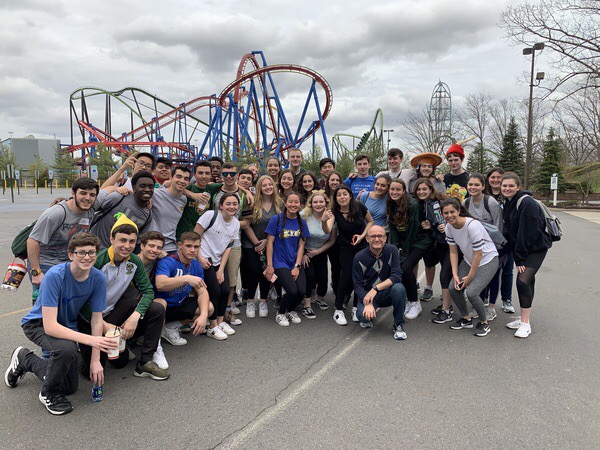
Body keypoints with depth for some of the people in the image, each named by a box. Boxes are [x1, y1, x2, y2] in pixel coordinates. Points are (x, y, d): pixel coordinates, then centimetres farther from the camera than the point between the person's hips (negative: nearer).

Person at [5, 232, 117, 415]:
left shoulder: (98, 278, -20)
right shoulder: (54, 276, -33)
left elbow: (97, 319, -12)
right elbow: (50, 326, -37)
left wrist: (95, 359, -18)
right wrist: (90, 340, -46)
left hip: (67, 326, 5)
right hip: (38, 324, -5)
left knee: (70, 387, 12)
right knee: (67, 349, -38)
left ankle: (25, 359, 34)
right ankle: (48, 392, -6)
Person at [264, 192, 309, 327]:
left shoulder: (301, 222, 6)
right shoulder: (276, 219, -6)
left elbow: (301, 246, 5)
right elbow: (270, 243, -5)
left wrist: (297, 266, -4)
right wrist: (269, 265, -8)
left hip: (296, 263, 4)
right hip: (280, 263, -4)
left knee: (302, 291, -14)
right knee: (292, 290, -21)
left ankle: (291, 310, 20)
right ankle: (280, 314, 10)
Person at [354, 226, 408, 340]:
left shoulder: (391, 250, -10)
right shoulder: (359, 257, -12)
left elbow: (397, 276, -21)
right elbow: (358, 285, -13)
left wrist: (376, 288, -31)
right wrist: (368, 304, -30)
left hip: (387, 293, 1)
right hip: (367, 294, 0)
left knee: (398, 288, -32)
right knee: (363, 316, -30)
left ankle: (398, 325, -9)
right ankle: (369, 317, 13)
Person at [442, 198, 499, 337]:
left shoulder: (472, 225, -30)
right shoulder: (449, 227, -9)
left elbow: (478, 254, -23)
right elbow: (453, 252, -1)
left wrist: (470, 276, -15)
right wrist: (455, 275, -8)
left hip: (488, 260, -7)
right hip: (469, 260, 7)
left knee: (471, 292, -20)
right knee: (453, 288, -5)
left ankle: (484, 323, 6)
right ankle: (466, 319, 18)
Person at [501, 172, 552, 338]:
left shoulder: (527, 204, -21)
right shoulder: (508, 203, 6)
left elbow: (528, 233, -23)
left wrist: (520, 258, -19)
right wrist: (518, 257, 6)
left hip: (536, 248, -8)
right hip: (521, 248, 8)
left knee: (523, 281, -16)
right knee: (528, 281, 13)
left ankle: (525, 324, -6)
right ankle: (524, 319, 22)